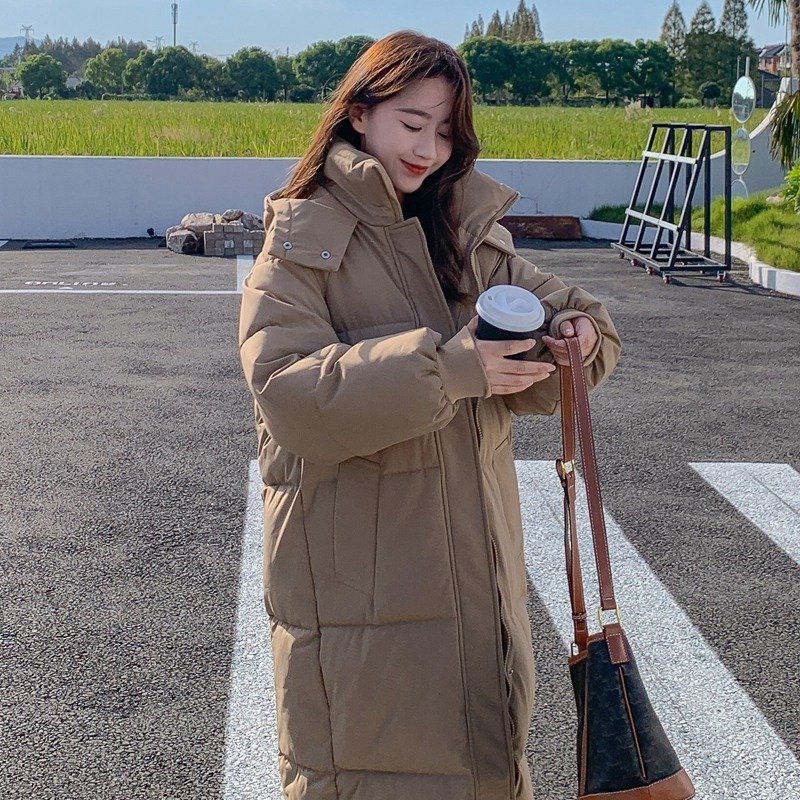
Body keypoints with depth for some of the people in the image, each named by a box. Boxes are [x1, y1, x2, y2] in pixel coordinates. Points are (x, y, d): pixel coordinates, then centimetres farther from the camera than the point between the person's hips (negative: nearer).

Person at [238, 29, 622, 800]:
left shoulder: (467, 234, 9)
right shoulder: (302, 244, -9)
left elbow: (545, 297, 11)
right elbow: (287, 391, -21)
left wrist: (576, 331, -13)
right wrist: (441, 368, -30)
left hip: (473, 560, 6)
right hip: (357, 569, -5)